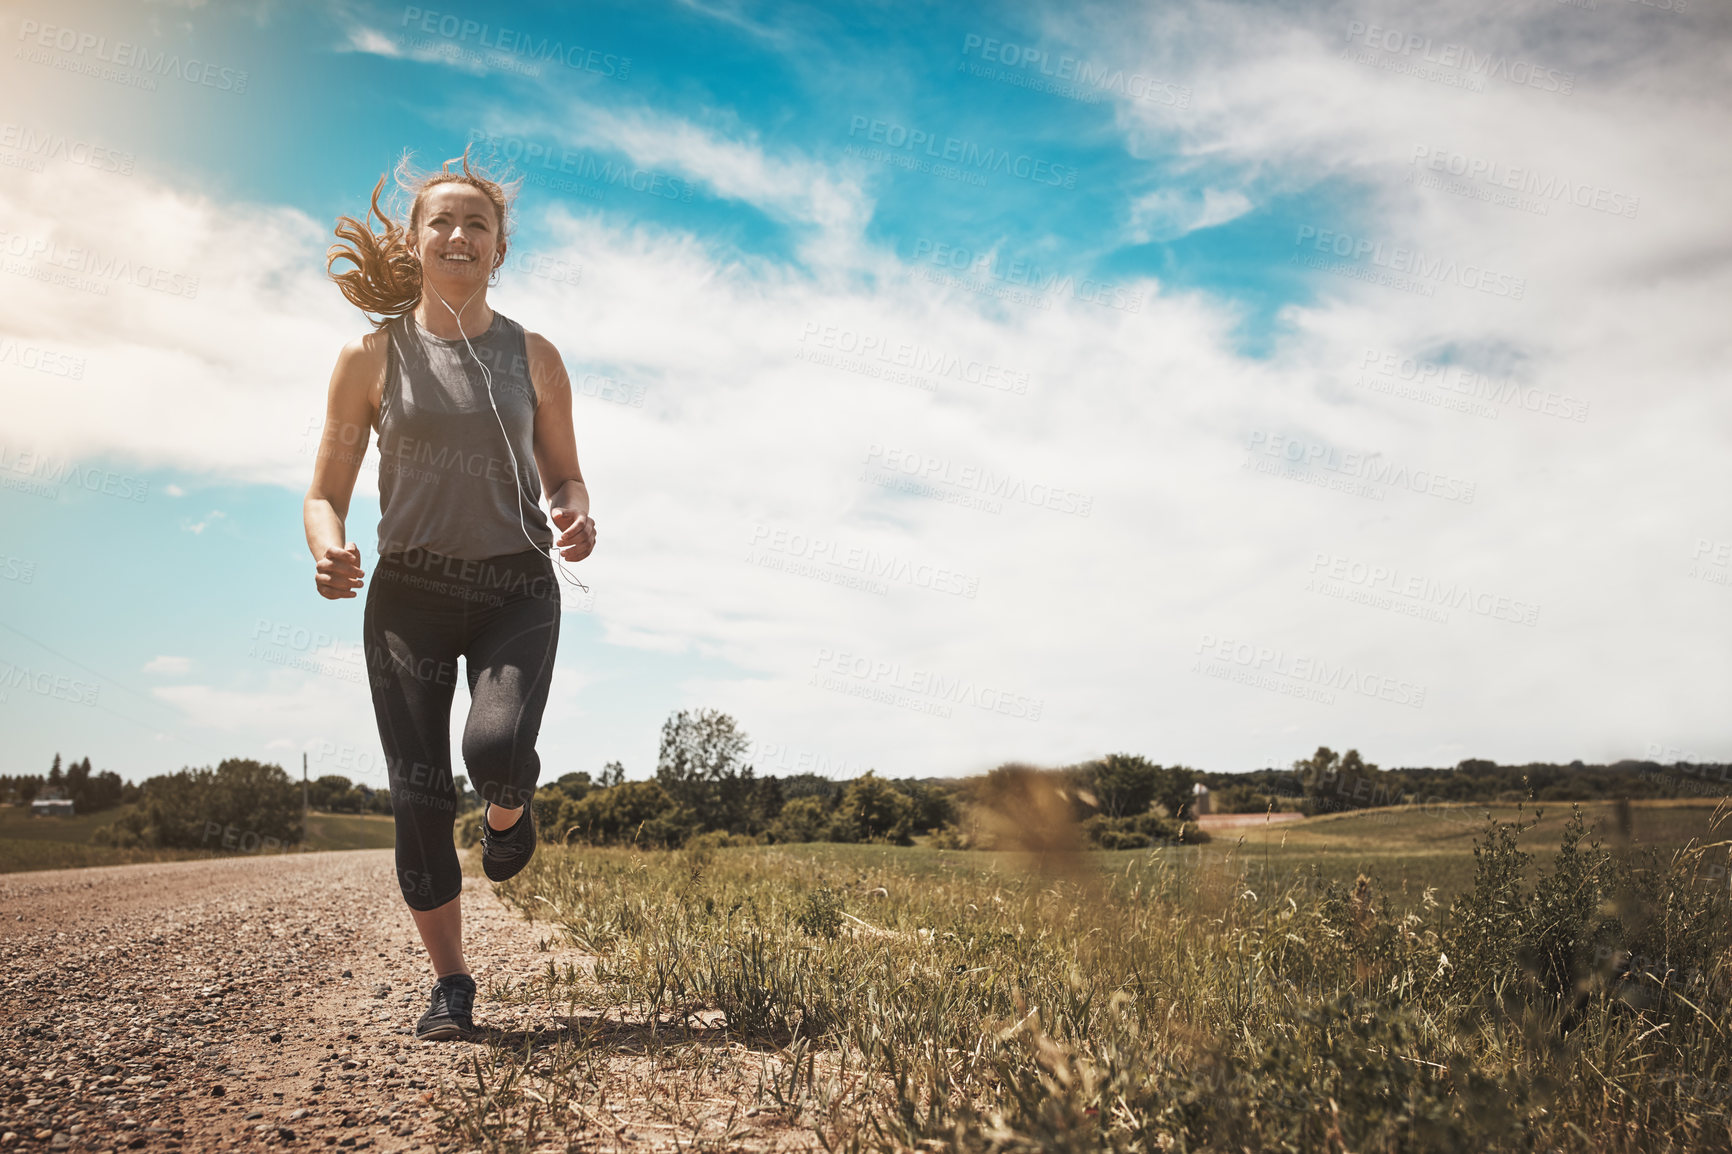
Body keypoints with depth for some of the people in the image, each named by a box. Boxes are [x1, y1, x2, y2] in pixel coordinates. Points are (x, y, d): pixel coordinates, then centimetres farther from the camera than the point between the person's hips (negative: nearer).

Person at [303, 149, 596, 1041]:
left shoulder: (533, 356, 5)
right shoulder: (372, 356, 2)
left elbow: (565, 477, 13)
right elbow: (325, 494, 3)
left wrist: (576, 515, -11)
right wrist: (328, 549, -20)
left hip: (516, 589, 0)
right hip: (408, 589, 1)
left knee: (497, 748, -25)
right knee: (418, 793, -3)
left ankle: (509, 810, 14)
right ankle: (451, 986, 14)